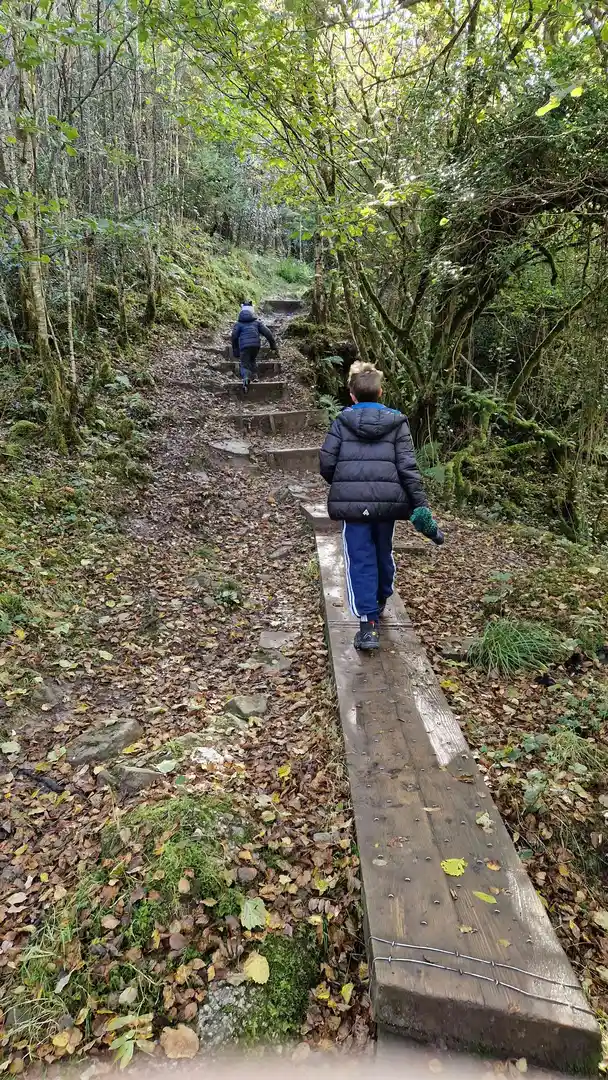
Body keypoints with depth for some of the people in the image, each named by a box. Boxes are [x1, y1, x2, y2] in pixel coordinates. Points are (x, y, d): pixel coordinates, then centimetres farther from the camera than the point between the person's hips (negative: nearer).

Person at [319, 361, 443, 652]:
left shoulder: (341, 422, 2)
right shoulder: (396, 422, 3)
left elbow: (326, 464, -2)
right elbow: (408, 467, -4)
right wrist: (421, 506, -2)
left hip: (351, 502, -2)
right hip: (386, 500, 2)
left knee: (360, 560, 2)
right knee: (383, 552, 21)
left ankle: (368, 623, -6)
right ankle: (380, 602, 44)